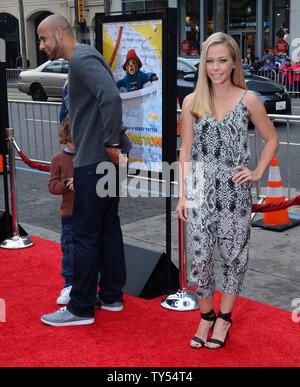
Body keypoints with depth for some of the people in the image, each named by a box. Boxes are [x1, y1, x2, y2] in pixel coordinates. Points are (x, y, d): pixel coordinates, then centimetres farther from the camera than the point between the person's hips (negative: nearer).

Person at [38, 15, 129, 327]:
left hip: (95, 162, -10)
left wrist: (111, 144, -23)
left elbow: (111, 96, -29)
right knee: (108, 227, 15)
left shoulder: (82, 58, -13)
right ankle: (111, 295, 25)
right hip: (102, 161, 10)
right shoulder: (82, 59, 19)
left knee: (85, 234, -3)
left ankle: (81, 308, 6)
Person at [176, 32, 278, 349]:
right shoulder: (191, 102, 2)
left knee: (234, 255, 10)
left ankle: (224, 317, 28)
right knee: (199, 257, 4)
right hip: (199, 190, 1)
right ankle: (206, 316, 26)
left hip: (235, 192, -1)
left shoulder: (248, 100, -2)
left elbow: (271, 139, 9)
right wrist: (182, 195, 1)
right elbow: (186, 150, 4)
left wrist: (257, 173, -3)